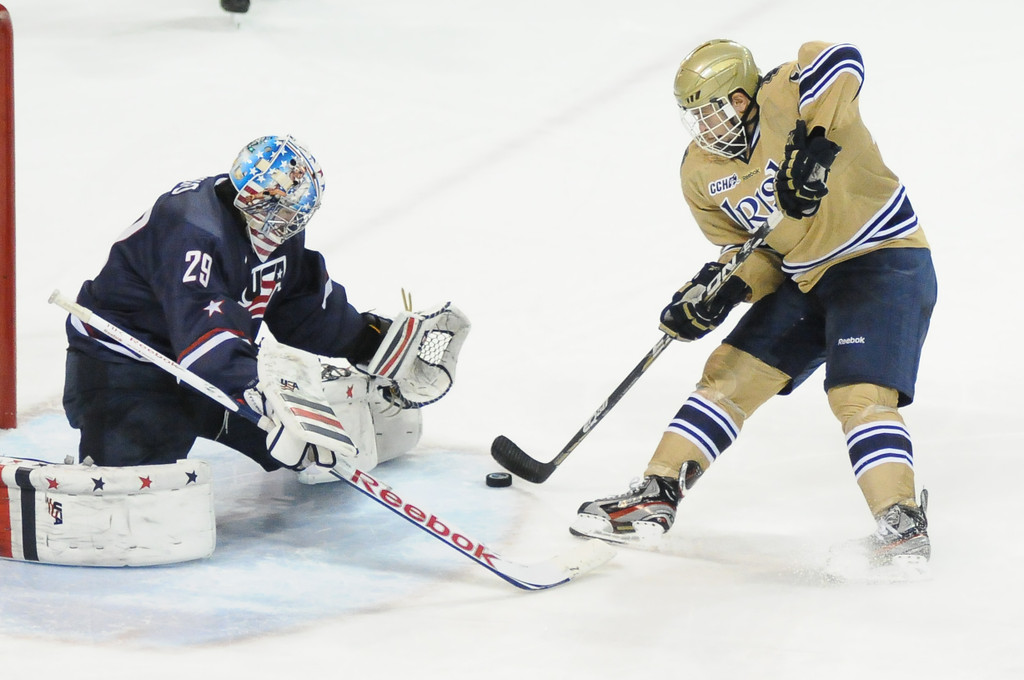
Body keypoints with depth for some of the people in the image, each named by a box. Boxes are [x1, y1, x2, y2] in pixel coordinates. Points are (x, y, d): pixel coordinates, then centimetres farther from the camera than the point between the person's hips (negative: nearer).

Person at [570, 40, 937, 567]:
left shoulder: (783, 97, -20)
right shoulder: (701, 173, 2)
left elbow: (840, 61, -39)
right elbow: (750, 247, 8)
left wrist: (813, 142, -47)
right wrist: (722, 288, -12)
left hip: (885, 261, -8)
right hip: (805, 279, 8)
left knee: (859, 395, -23)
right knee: (729, 374, 6)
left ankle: (901, 523, -21)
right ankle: (656, 495, 12)